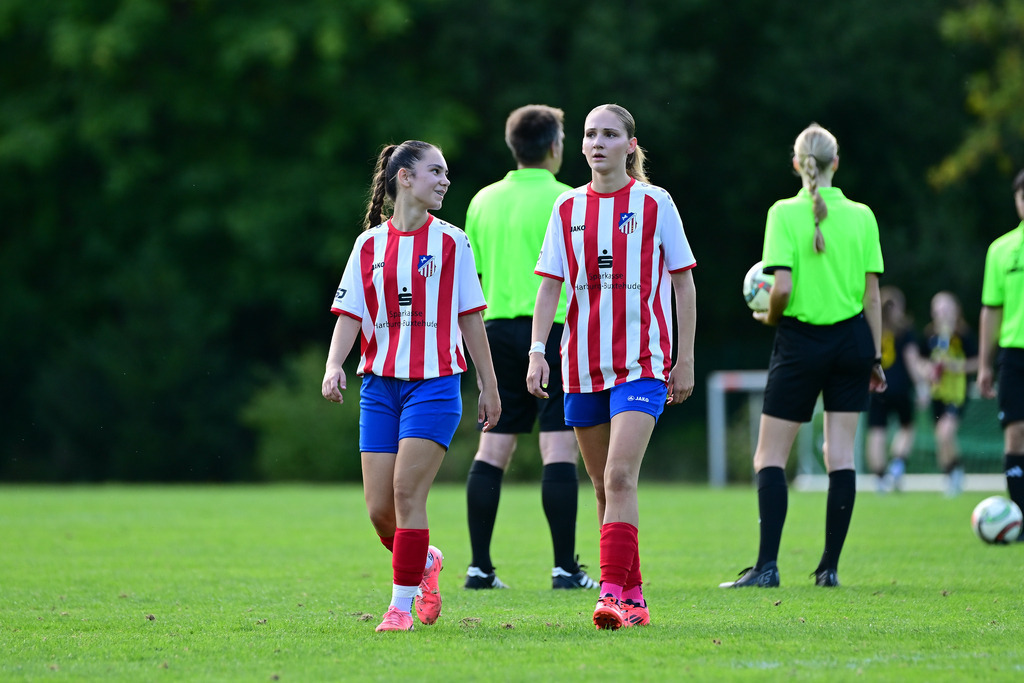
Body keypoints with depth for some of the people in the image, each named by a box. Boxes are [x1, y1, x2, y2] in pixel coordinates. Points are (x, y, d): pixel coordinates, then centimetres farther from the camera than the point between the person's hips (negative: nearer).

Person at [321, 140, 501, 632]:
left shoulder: (450, 242, 5)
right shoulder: (370, 245, 8)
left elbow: (470, 318, 8)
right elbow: (349, 315, 6)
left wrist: (488, 387, 9)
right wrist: (334, 366, -11)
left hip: (435, 384, -2)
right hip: (380, 387, 2)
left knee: (407, 493, -14)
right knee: (379, 509, -1)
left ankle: (401, 605, -6)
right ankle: (425, 561, 29)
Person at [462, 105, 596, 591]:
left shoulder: (484, 201, 10)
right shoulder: (563, 201, -7)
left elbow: (471, 274, 14)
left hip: (499, 328, 6)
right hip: (552, 328, -6)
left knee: (493, 448, 7)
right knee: (559, 447, -6)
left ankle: (480, 566, 6)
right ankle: (565, 567, -8)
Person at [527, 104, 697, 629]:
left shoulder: (654, 204, -1)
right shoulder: (568, 208, 8)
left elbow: (683, 284, 3)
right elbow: (550, 286, 7)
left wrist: (686, 360, 1)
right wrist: (537, 350, -6)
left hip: (641, 363, -4)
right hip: (583, 365, 4)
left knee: (620, 477, -18)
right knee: (603, 486, 9)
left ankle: (613, 595, -22)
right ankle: (632, 597, 19)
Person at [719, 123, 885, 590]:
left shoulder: (784, 214, -9)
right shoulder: (861, 216, 1)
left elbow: (782, 287, -17)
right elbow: (872, 295, 2)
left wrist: (769, 317, 5)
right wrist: (875, 357, 10)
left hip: (800, 342, -3)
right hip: (851, 339, 3)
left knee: (770, 457, 2)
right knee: (840, 455, 6)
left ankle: (767, 565, -8)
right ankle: (830, 566, 5)